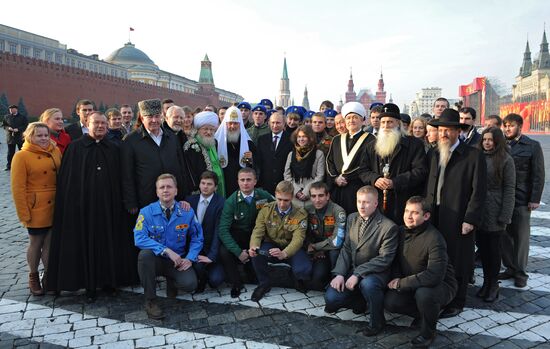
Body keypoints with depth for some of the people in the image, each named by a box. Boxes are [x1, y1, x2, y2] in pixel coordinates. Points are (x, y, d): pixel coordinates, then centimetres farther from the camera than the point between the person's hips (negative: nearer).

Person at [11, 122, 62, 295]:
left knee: (51, 242, 11)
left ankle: (48, 276, 28)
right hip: (36, 209, -3)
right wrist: (24, 213, -11)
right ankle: (33, 277, 31)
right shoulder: (22, 156, -7)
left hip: (55, 207, 3)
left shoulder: (55, 151, 4)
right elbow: (18, 187, -8)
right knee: (36, 243, 11)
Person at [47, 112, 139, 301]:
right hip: (82, 206, -2)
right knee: (86, 244, 5)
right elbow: (65, 180, -2)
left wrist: (119, 203, 4)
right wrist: (68, 205, -7)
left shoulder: (113, 149, 8)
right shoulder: (75, 148, 0)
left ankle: (108, 280, 23)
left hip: (108, 206, 2)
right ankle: (89, 285, 17)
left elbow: (118, 179, 9)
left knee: (108, 242, 8)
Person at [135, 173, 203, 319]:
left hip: (178, 261, 1)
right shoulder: (146, 212, -10)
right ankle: (150, 301, -15)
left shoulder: (187, 212, -5)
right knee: (145, 254, -34)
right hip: (156, 259, -1)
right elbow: (139, 238, -22)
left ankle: (171, 282, 15)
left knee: (190, 284, -25)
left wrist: (190, 258, -13)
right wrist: (166, 250, -30)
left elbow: (196, 238, 3)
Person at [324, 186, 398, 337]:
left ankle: (377, 321, -9)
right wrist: (340, 274, -8)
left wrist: (358, 274, -22)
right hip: (352, 269, 5)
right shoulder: (352, 218, 5)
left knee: (367, 284, -38)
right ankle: (358, 301, 18)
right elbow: (346, 249, 5)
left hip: (375, 272, -5)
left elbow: (384, 259, -17)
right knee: (331, 298, -14)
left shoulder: (389, 227, -15)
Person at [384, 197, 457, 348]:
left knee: (424, 293, -37)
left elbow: (434, 275, -34)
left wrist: (401, 283, -26)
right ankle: (423, 314, 14)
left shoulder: (434, 239, -25)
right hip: (413, 285, 6)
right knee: (389, 301, -16)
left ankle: (428, 332, -6)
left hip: (441, 285, -6)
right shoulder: (402, 231, -2)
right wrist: (396, 281, -10)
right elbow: (396, 260, 10)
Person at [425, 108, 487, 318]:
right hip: (433, 216, 4)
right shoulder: (432, 154, 11)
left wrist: (470, 219, -12)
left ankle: (456, 304, 21)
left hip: (458, 219, -4)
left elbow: (479, 191, -7)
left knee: (456, 261, 6)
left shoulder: (473, 156, -4)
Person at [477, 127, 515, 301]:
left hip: (494, 213, -3)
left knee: (493, 249, 6)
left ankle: (493, 284, 21)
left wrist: (505, 216, -12)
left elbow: (509, 189, -7)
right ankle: (486, 282, 24)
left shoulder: (505, 160, -5)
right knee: (482, 248, 10)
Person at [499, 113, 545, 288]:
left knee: (521, 237, 5)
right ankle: (510, 267, 20)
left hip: (522, 200, -3)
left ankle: (520, 273, 17)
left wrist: (535, 199, -9)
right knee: (504, 235, 7)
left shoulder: (533, 146, 0)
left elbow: (538, 175, -3)